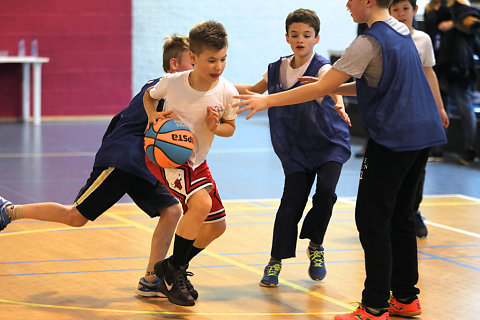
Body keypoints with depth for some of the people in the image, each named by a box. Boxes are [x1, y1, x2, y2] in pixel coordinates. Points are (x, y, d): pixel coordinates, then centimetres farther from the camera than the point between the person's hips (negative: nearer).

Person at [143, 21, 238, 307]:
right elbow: (149, 96, 3)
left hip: (197, 162, 6)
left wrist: (216, 127, -21)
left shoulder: (227, 93, -15)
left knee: (216, 226, 8)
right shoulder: (172, 82, -20)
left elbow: (230, 128, 1)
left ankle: (175, 268, 32)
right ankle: (174, 271, -11)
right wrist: (153, 116, -17)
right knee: (201, 202, -29)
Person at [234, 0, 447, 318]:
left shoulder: (370, 42, -14)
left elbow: (320, 88, -16)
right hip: (423, 135, 9)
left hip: (392, 138, -9)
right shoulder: (402, 32, 13)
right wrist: (332, 88, 14)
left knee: (372, 219, -4)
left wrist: (267, 100, -10)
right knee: (400, 217, 16)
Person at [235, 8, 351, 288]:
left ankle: (315, 247, 5)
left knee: (325, 192, -21)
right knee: (292, 201, -7)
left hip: (330, 142, -3)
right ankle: (276, 261, 8)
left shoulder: (322, 68, -16)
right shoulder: (277, 70, 1)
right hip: (296, 148, 3)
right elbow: (256, 89, 21)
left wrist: (339, 106, -61)